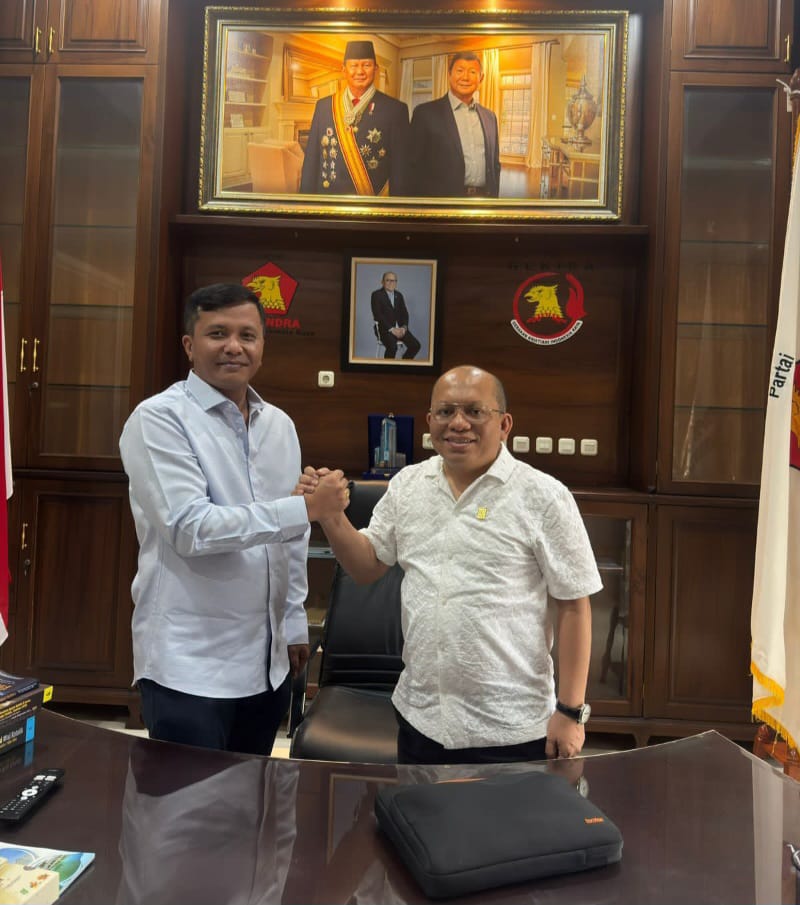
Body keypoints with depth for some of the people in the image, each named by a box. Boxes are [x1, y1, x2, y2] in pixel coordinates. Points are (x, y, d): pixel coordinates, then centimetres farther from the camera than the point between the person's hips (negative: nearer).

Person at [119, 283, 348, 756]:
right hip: (190, 664, -6)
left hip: (266, 661, 6)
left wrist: (294, 623, 14)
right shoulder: (159, 418, -12)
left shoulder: (279, 425, 7)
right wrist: (304, 509, -24)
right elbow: (190, 528, -22)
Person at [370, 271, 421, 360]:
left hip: (399, 328, 6)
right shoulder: (376, 295, -3)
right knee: (392, 346, -34)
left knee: (415, 345, -15)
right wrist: (391, 329, -20)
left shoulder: (399, 295, 15)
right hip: (385, 328, -6)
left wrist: (404, 327, -9)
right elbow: (377, 314, -13)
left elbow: (404, 313, 11)